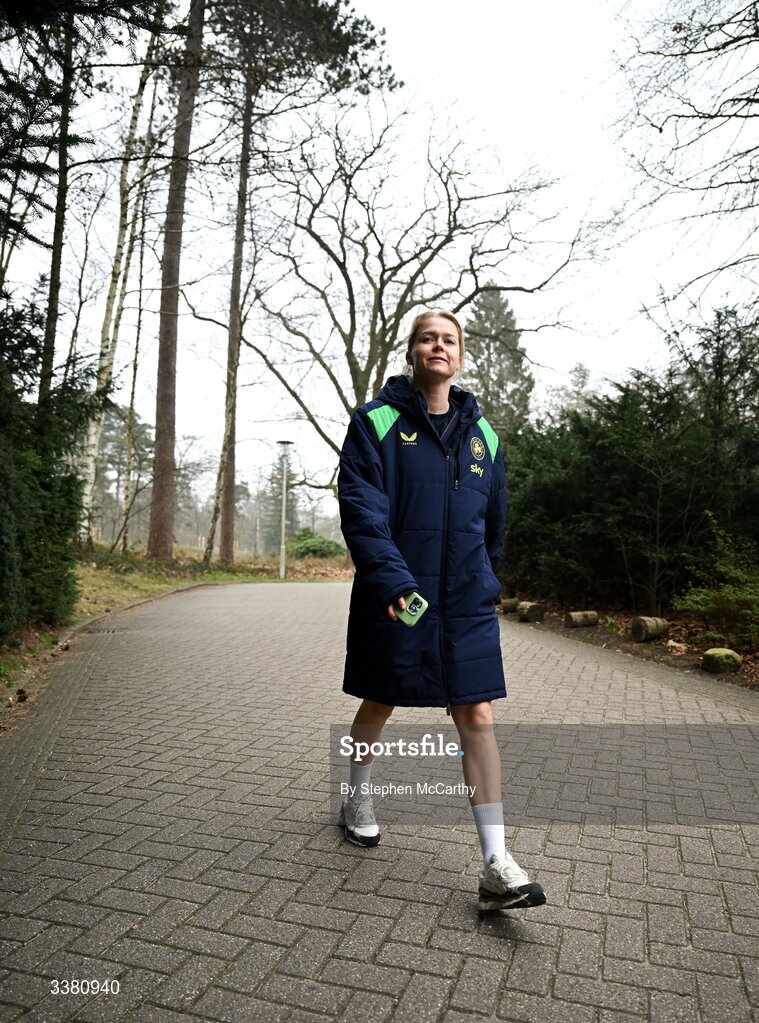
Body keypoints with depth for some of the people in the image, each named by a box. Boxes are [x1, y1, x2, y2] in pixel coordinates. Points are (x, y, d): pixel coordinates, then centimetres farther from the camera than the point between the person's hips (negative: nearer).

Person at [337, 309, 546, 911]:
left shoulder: (482, 434, 9)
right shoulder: (376, 422, -4)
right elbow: (360, 508, -15)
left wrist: (484, 584, 19)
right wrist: (392, 580, -25)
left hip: (466, 601, 3)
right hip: (393, 597, -2)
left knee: (477, 715, -1)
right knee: (379, 704, 14)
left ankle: (497, 865, 7)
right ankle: (359, 801, 42)